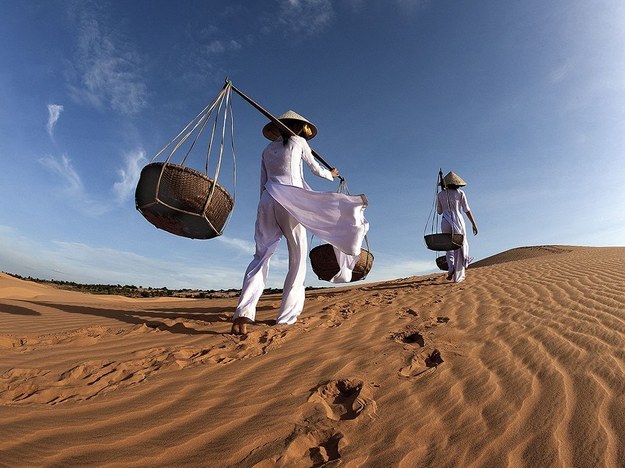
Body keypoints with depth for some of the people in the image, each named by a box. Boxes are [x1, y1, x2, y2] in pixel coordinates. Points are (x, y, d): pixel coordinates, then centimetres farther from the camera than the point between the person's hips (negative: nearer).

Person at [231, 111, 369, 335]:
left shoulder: (267, 150, 25)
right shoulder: (298, 141, 15)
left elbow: (262, 184, 21)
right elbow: (315, 168, 24)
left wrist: (267, 209, 23)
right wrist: (331, 175, 43)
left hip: (267, 200, 4)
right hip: (290, 199, -4)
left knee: (261, 256, -1)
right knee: (298, 259, 2)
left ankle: (243, 313, -19)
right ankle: (286, 317, 0)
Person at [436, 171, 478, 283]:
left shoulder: (440, 195, 6)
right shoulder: (460, 193, 3)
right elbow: (467, 210, 0)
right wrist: (474, 224, 5)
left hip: (445, 223, 1)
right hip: (458, 222, -1)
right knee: (460, 247, 8)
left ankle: (451, 268, -9)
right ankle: (458, 275, 8)